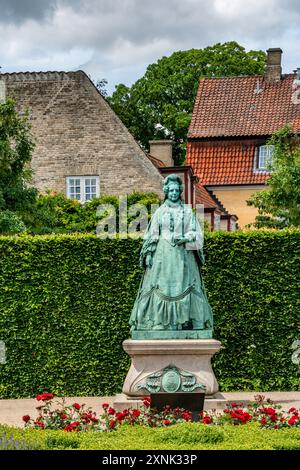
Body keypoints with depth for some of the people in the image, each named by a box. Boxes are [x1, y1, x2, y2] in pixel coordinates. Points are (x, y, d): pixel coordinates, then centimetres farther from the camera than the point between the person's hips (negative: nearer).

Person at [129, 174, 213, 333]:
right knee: (161, 287, -7)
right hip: (163, 254, 0)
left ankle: (186, 324, -6)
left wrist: (185, 238, -14)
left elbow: (196, 233, 5)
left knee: (184, 287, -5)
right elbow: (151, 235, 8)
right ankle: (160, 325, -8)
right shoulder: (160, 212, 9)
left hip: (183, 254, 0)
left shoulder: (187, 211, 9)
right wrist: (149, 254, -2)